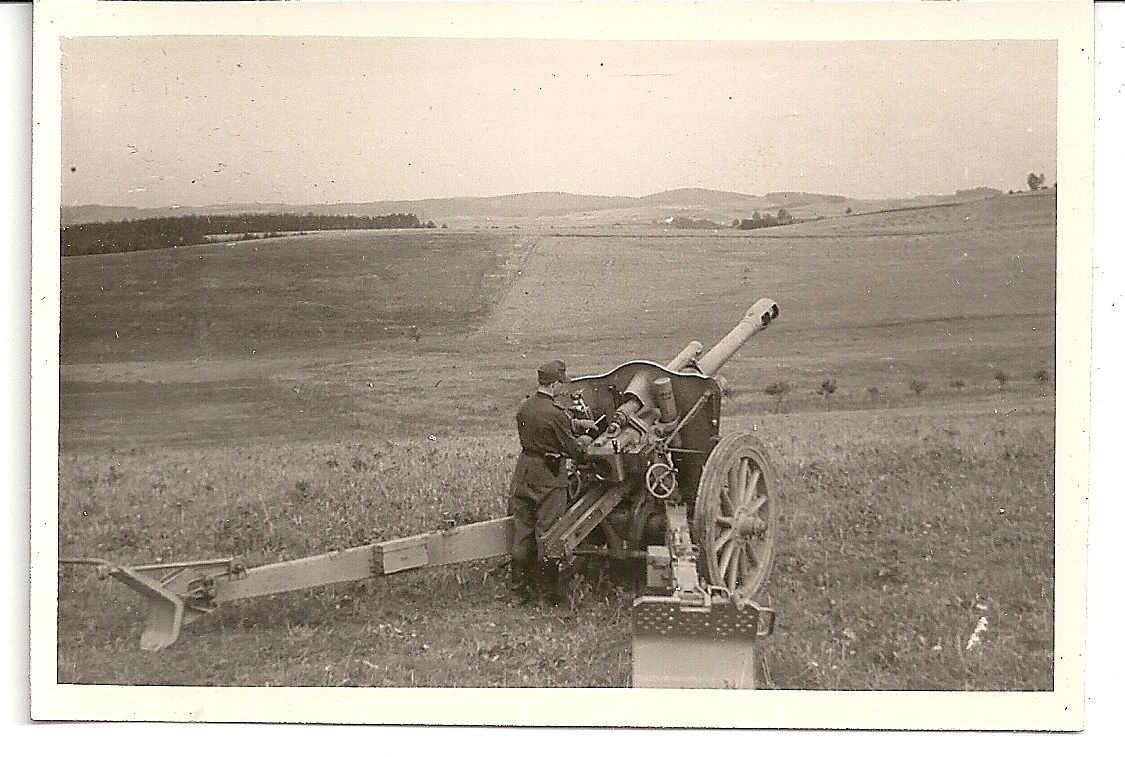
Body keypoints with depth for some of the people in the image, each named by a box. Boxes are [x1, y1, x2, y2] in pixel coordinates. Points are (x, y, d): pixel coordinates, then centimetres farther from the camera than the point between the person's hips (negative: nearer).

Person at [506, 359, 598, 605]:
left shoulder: (524, 408, 5)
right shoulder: (554, 414, -20)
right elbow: (573, 450, -11)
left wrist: (578, 424, 22)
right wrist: (583, 443, 10)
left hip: (524, 472, 7)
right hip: (548, 477, -7)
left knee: (522, 531, 12)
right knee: (547, 533, 2)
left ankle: (518, 588, 18)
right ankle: (548, 591, 8)